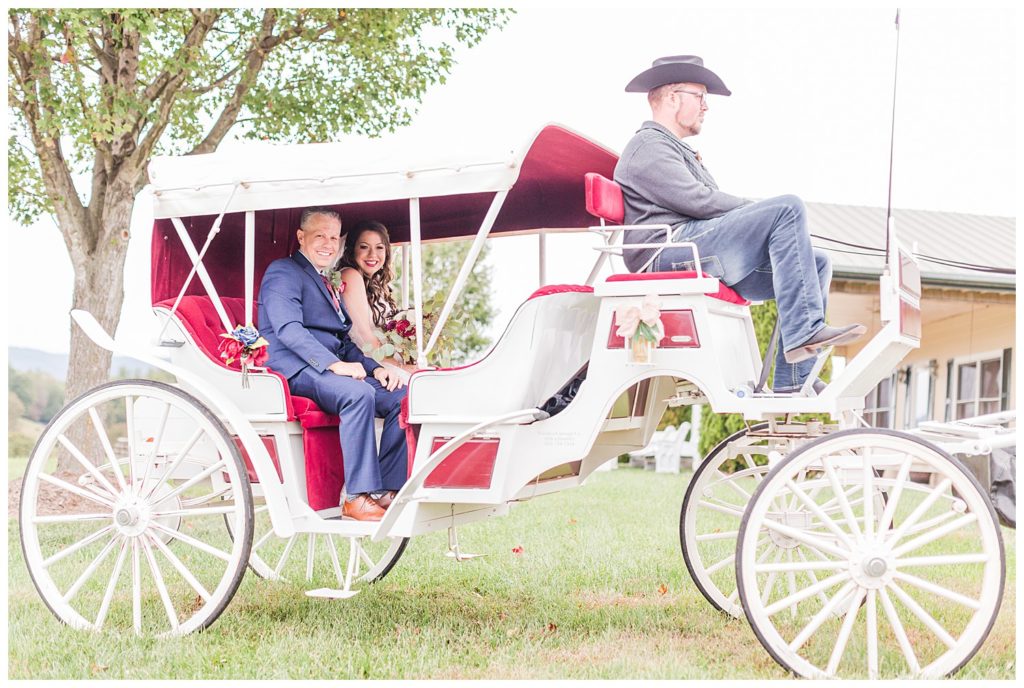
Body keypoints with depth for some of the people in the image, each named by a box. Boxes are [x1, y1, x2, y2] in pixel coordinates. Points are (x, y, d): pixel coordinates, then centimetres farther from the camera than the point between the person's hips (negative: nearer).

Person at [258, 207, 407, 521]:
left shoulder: (325, 283, 28)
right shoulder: (283, 272, 0)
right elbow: (288, 328, -16)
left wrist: (374, 367, 7)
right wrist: (334, 364, -28)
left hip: (333, 368, 9)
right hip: (295, 371, -9)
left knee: (402, 398, -11)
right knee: (358, 393, -36)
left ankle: (387, 490, -15)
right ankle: (358, 497, -35)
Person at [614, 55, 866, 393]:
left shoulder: (673, 150, 34)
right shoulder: (649, 146, -1)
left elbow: (707, 208, 27)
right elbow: (699, 201, -13)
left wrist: (766, 221, 11)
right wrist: (767, 213, -4)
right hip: (669, 254, -10)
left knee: (816, 263, 2)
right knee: (788, 206, -21)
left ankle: (793, 382, -6)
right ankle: (804, 331, -28)